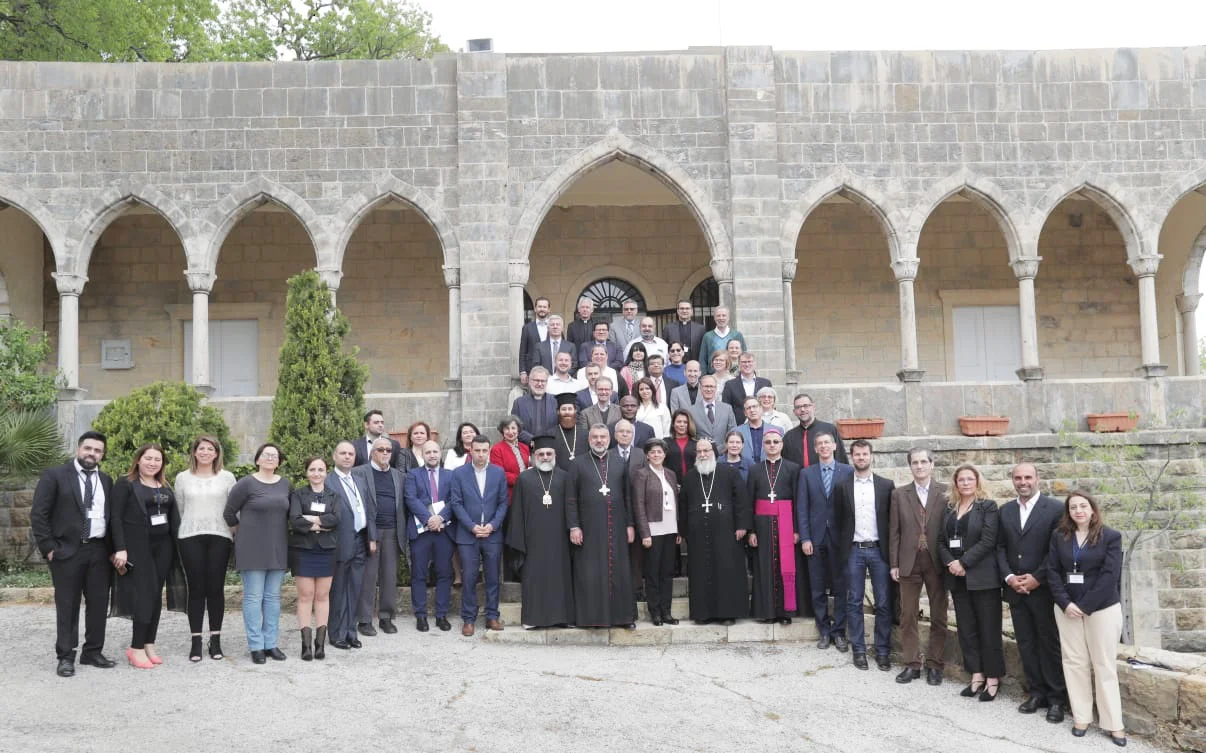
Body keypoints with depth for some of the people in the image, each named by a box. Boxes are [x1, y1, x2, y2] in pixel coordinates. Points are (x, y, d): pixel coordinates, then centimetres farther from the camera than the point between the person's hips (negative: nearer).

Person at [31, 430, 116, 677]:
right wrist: (48, 547, -10)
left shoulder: (106, 480, 12)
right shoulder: (54, 475, -2)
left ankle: (93, 652, 19)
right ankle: (65, 657, 9)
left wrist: (112, 548, 6)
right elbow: (38, 514, -5)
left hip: (99, 551, 5)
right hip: (67, 550, -4)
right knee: (67, 606, 1)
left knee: (99, 604, 7)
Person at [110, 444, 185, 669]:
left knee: (155, 595, 5)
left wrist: (177, 547, 8)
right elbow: (116, 518, -8)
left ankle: (149, 645, 10)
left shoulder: (165, 487, 16)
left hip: (163, 547, 6)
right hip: (138, 547, -6)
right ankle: (136, 648, -4)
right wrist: (120, 548, -16)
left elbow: (174, 517, 15)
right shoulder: (125, 485, -2)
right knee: (144, 594, -10)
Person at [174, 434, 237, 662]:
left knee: (216, 588, 1)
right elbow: (179, 509, 14)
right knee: (196, 589, 0)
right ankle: (196, 641, 5)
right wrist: (191, 525, 11)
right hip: (190, 538, 0)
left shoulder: (227, 477, 6)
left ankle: (215, 640, 8)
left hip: (219, 537, 0)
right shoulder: (182, 478, 9)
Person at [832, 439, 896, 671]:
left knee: (883, 603, 2)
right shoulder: (842, 486, 4)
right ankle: (858, 650, 13)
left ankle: (882, 651, 11)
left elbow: (892, 519, 4)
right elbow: (837, 520, 7)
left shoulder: (886, 485, 3)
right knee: (854, 602, 5)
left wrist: (892, 551, 0)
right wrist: (840, 549, 2)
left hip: (879, 549, 0)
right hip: (854, 551, 0)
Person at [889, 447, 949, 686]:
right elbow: (894, 531, 4)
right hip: (909, 562, 1)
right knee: (908, 615, 6)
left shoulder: (945, 492, -1)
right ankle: (912, 664, 15)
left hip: (936, 561, -1)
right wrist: (894, 563, 0)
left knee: (938, 617, 6)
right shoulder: (899, 494, 4)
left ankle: (934, 664, 17)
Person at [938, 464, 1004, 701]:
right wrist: (950, 563, -7)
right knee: (966, 628, 7)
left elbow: (988, 540, -12)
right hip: (957, 577, 5)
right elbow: (942, 541, 11)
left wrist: (963, 563, -16)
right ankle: (976, 675, 15)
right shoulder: (949, 509, 13)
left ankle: (993, 677, 8)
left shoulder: (988, 506, -3)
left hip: (982, 577, -5)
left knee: (988, 628, -1)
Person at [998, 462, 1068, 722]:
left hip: (1043, 589, -5)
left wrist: (1037, 578, -13)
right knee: (1026, 645, 10)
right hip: (1015, 589, 5)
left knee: (1050, 644, 3)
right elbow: (1000, 548, 10)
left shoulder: (1055, 509, -6)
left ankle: (1056, 698, 11)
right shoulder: (1005, 511, 10)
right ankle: (1036, 692, 20)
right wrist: (1009, 577, -4)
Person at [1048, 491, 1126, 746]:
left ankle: (1113, 723, 5)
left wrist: (1085, 606, -15)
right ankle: (1081, 716, 11)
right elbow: (1053, 571, 1)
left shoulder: (1110, 537, -4)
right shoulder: (1059, 536, 5)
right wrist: (1066, 603, -11)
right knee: (1074, 662, 4)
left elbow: (1110, 575, -11)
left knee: (1104, 665, 0)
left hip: (1102, 608, -3)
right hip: (1067, 608, 3)